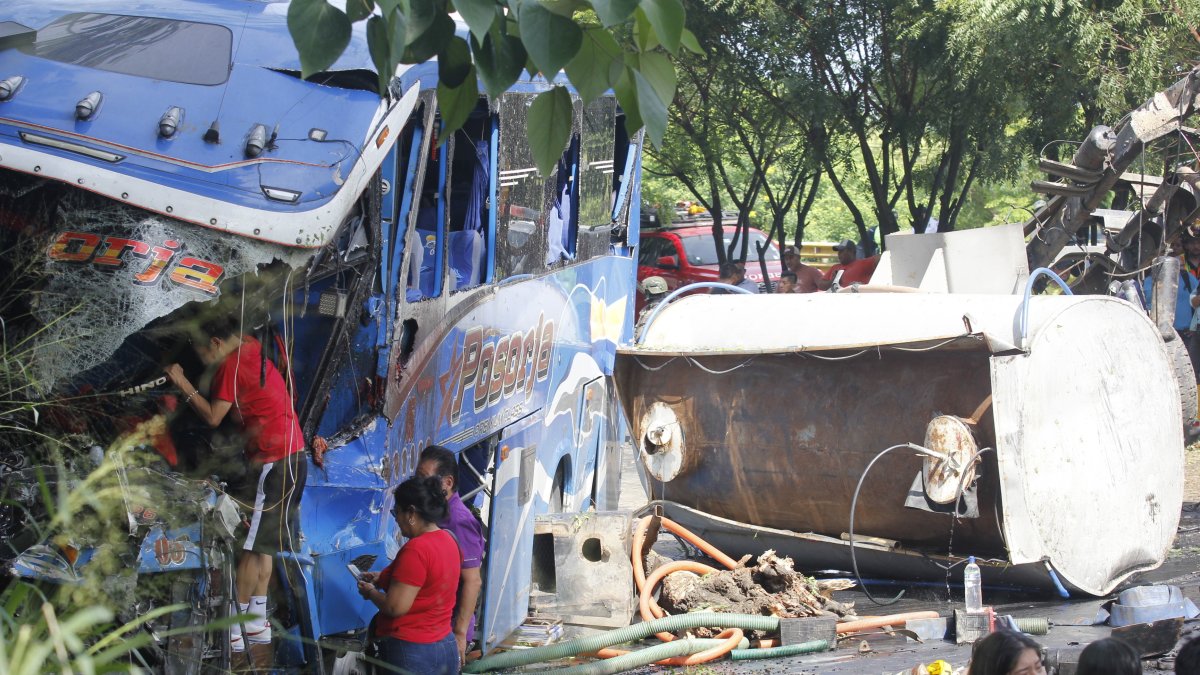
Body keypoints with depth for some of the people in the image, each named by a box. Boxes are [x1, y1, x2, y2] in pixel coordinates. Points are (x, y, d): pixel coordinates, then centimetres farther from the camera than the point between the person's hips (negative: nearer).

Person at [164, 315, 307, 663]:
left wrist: (183, 385, -3)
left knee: (251, 546, -6)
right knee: (260, 545, 14)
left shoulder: (232, 365, -12)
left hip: (274, 462, -10)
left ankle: (232, 631, -3)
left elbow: (213, 417, -10)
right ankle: (257, 624, 18)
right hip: (288, 460, 10)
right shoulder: (253, 353, 14)